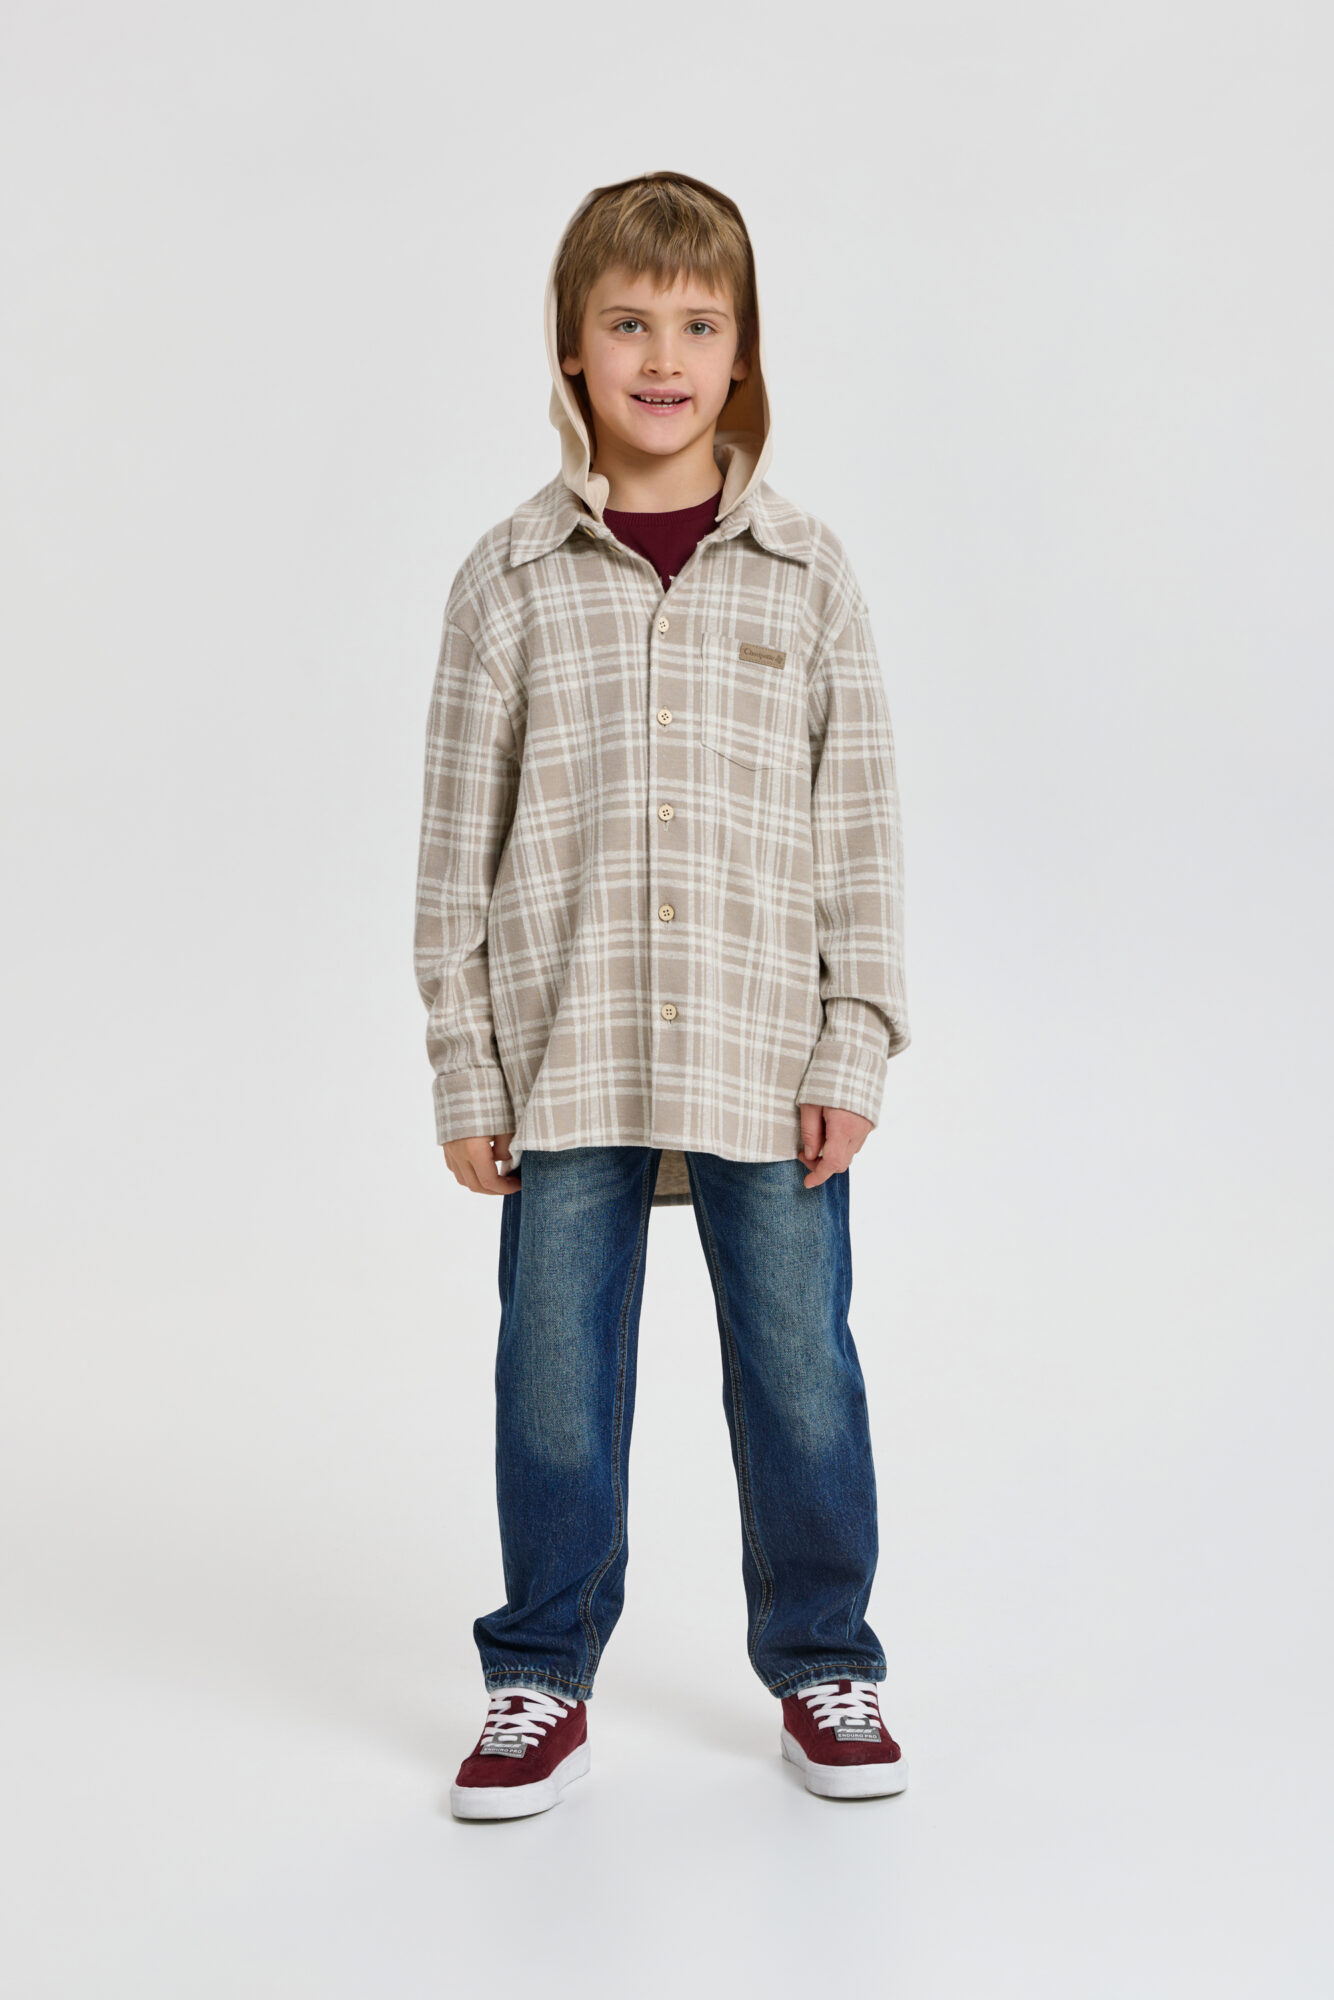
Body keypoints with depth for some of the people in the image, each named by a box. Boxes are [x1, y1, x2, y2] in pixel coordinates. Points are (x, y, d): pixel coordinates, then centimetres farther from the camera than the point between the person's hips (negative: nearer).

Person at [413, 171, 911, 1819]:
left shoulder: (807, 576, 3)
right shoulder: (511, 578, 1)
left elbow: (861, 829, 4)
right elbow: (458, 838, 2)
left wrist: (856, 1050, -2)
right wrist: (465, 1073, -1)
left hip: (765, 1055, 0)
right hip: (563, 1060, 0)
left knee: (800, 1374, 9)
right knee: (555, 1386, 8)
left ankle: (824, 1666, 29)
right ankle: (542, 1681, 27)